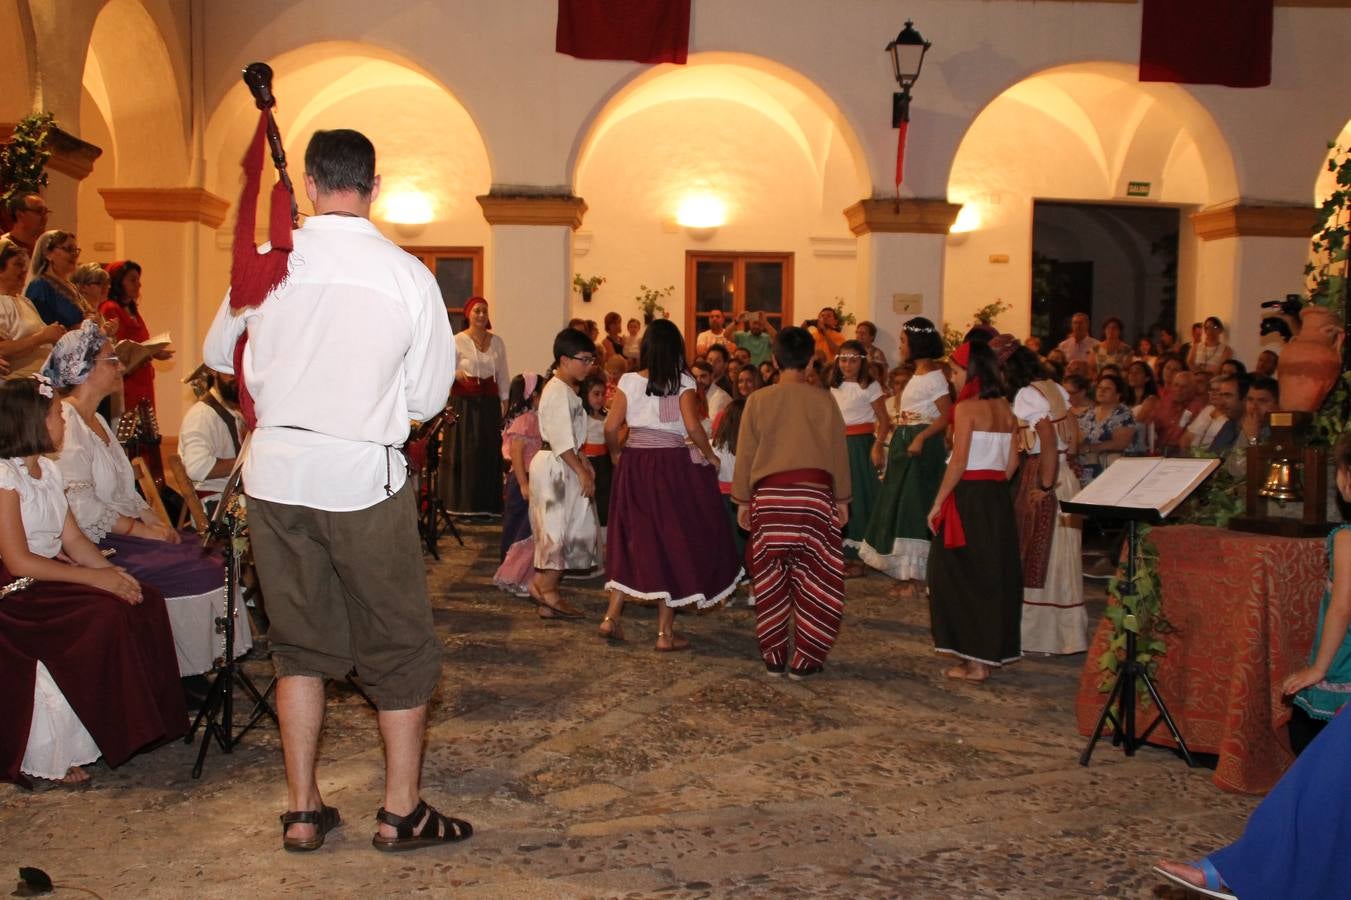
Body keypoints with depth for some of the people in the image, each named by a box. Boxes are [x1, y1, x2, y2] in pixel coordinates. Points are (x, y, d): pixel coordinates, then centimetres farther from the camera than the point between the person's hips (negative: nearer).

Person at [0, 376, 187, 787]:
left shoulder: (48, 469, 14)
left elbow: (73, 539, 10)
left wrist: (113, 572, -8)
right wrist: (95, 577, -21)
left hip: (51, 577, 9)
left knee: (145, 601, -9)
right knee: (105, 614, -27)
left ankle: (136, 724, -3)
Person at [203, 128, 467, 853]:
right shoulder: (408, 275, -9)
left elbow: (218, 356, 13)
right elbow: (428, 398, -4)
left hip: (275, 472, 3)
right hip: (363, 475, -3)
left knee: (299, 642, 17)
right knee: (399, 647, 13)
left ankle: (303, 811, 24)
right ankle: (401, 811, 21)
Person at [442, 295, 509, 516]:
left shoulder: (497, 342, 11)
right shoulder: (457, 341, -1)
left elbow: (503, 375, 13)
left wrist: (506, 402, 7)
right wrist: (457, 374, -27)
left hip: (490, 403, 4)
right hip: (464, 402, -4)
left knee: (490, 452, 2)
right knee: (464, 452, -3)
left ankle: (487, 504, 9)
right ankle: (462, 504, 3)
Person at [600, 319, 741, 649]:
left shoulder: (629, 381, 2)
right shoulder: (683, 382, -4)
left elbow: (611, 427, -2)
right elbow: (692, 426, -16)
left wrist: (616, 455, 16)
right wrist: (709, 455, 0)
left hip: (634, 465, 3)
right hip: (672, 464, -3)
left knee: (634, 540, 17)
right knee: (672, 541, 6)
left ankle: (612, 616, 11)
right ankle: (665, 632, 9)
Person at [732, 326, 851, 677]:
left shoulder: (758, 400, 2)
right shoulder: (823, 400, 0)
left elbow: (745, 454, 5)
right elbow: (838, 452, 5)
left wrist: (742, 499, 13)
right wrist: (842, 500, 14)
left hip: (769, 495, 1)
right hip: (814, 494, -1)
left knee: (771, 580, 9)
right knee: (812, 579, 5)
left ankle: (773, 658, 16)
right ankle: (804, 660, 8)